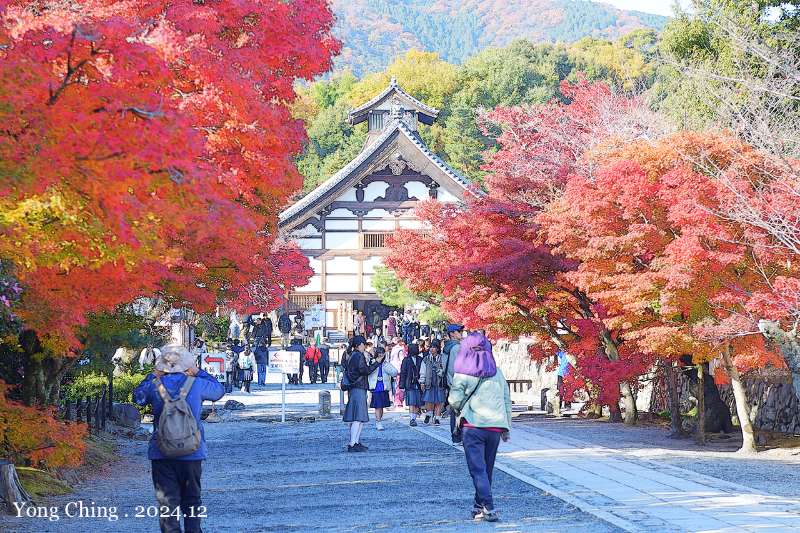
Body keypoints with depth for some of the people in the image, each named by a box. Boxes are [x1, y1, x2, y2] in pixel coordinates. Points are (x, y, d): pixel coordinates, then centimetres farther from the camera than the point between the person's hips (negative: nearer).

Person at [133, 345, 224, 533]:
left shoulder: (154, 386, -4)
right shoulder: (197, 384, -5)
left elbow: (137, 396, 17)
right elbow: (219, 390, 15)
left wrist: (153, 375, 20)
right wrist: (198, 373, 20)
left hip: (161, 454, 0)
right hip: (192, 453, 0)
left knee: (167, 501, 1)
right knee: (191, 500, 14)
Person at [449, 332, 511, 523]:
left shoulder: (463, 373, -3)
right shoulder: (497, 372, 10)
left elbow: (454, 400, -5)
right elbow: (507, 399, 12)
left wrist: (460, 409, 19)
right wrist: (506, 426, 19)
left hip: (473, 424, -4)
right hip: (495, 426, 4)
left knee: (478, 469, -5)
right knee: (487, 468, 15)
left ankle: (488, 508, -17)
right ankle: (479, 505, 22)